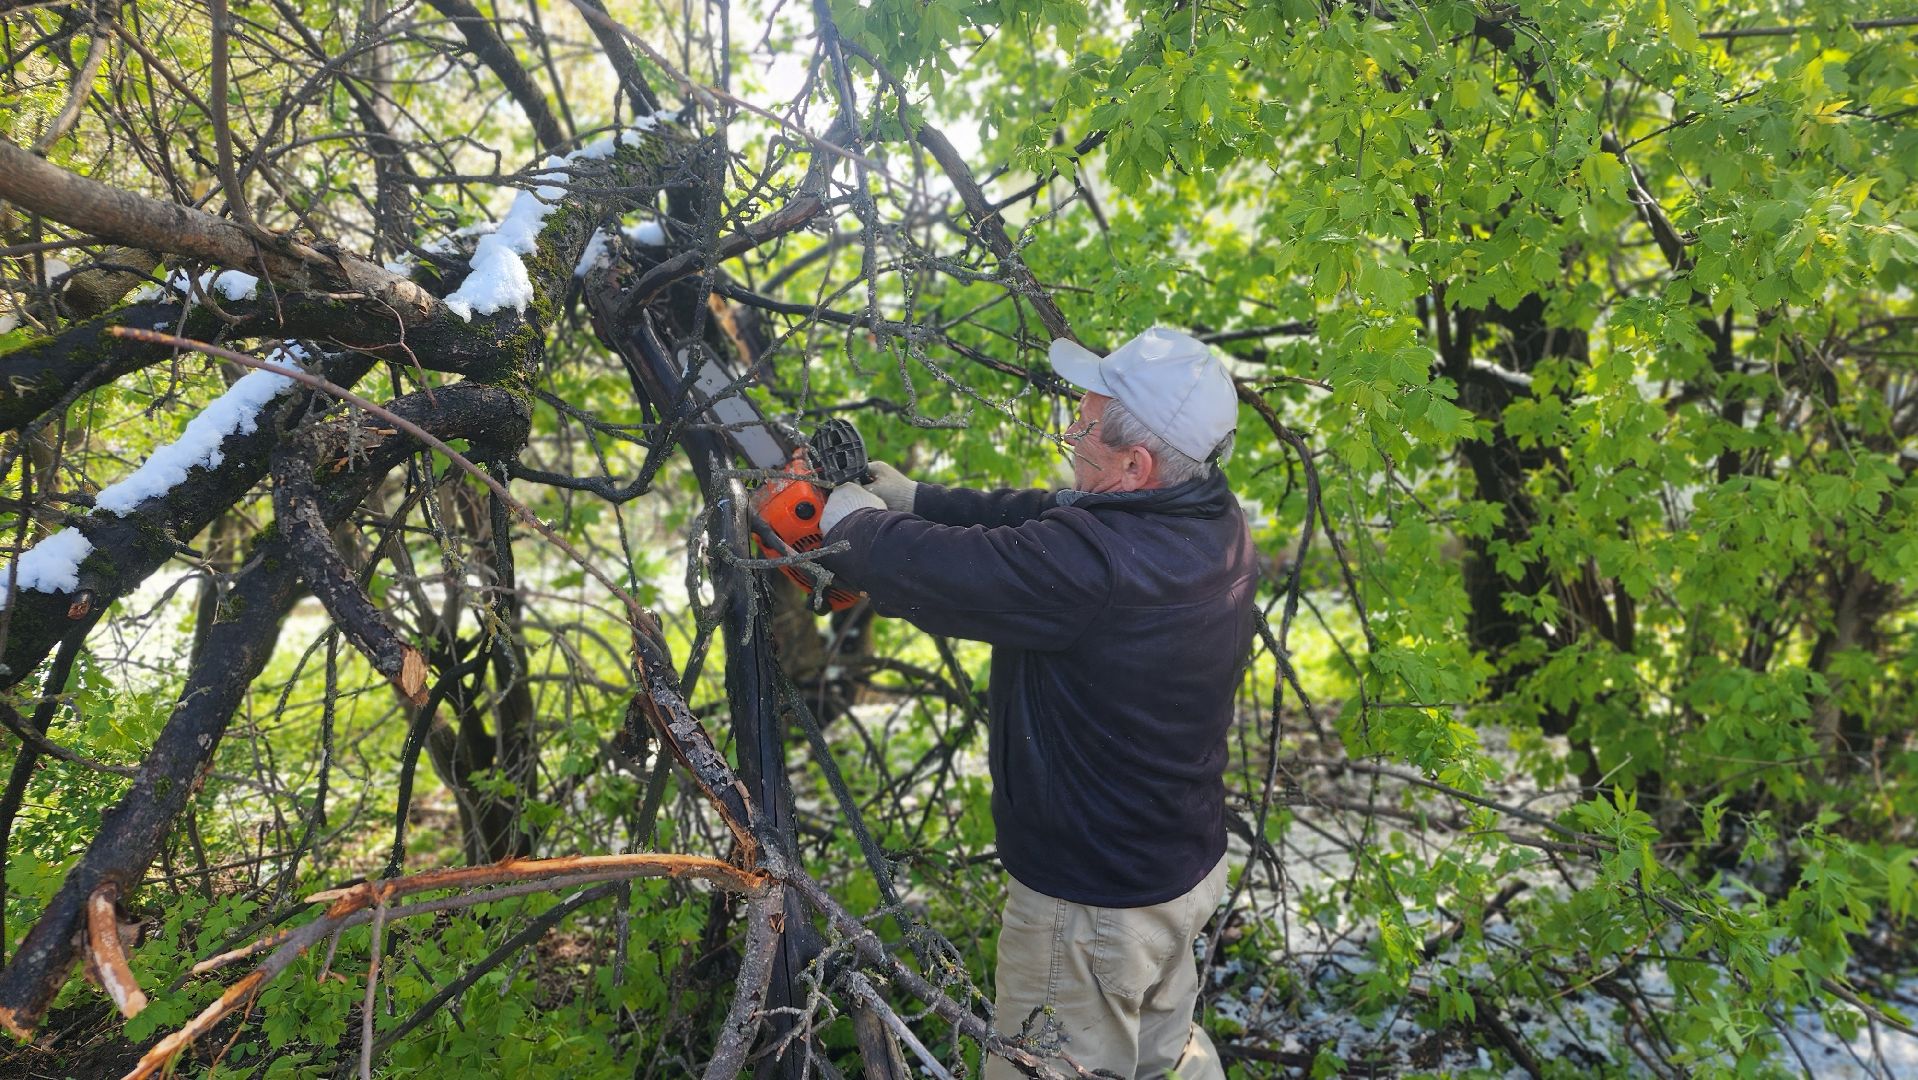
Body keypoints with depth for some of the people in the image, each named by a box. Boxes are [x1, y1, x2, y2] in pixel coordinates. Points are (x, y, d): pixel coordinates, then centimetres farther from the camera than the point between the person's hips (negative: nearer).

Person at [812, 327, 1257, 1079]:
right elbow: (1042, 516, 3)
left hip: (1093, 907, -8)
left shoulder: (1097, 563, -36)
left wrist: (855, 523, -5)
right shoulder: (1211, 518, -7)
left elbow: (934, 573, -26)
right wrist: (916, 500, 7)